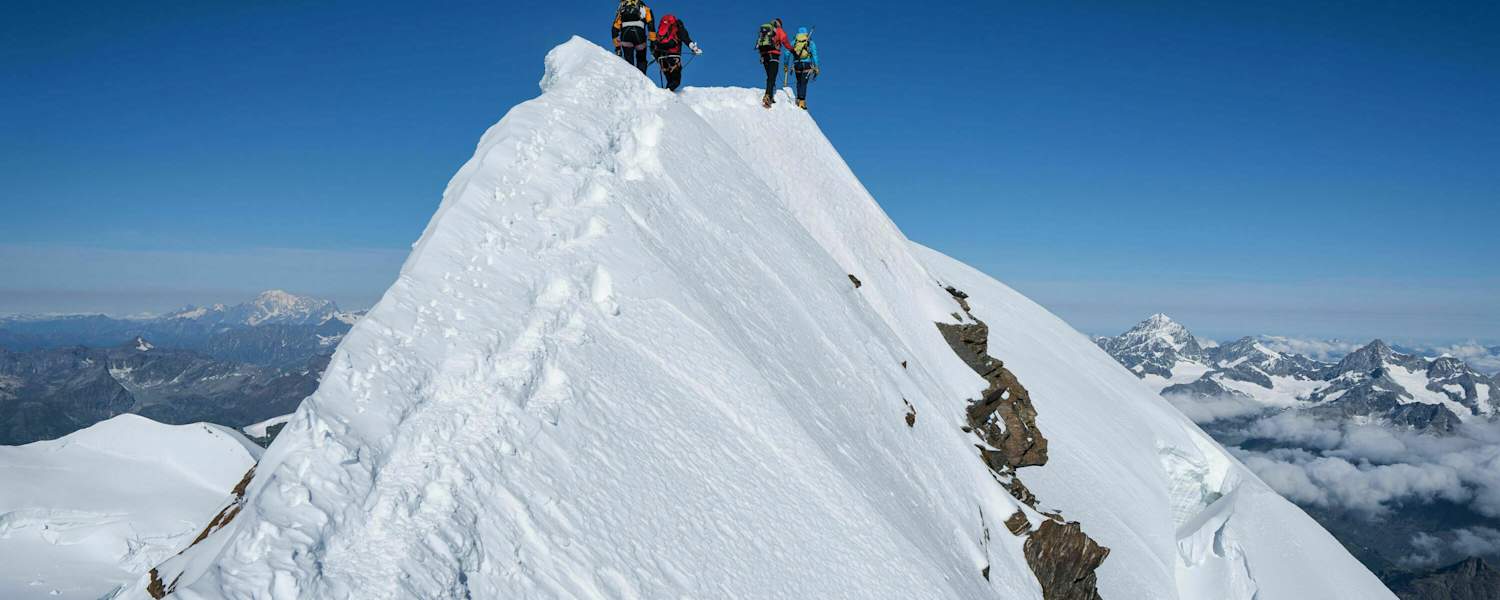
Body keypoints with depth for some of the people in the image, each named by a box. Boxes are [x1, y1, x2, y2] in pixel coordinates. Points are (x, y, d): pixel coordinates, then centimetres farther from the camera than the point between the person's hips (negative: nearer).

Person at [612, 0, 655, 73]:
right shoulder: (644, 8, 27)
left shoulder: (621, 8, 31)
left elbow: (615, 28, 24)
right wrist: (653, 42, 4)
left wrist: (617, 46, 25)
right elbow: (650, 23, 9)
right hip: (639, 32, -1)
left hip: (625, 32, 1)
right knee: (641, 61, 14)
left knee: (628, 61, 3)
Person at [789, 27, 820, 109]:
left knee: (799, 82, 19)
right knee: (803, 83, -4)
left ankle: (799, 99, 10)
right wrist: (816, 68, -3)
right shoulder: (811, 43, 7)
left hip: (797, 65, 2)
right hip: (807, 65, -2)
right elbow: (814, 55, -2)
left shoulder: (794, 42, 10)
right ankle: (802, 101, -12)